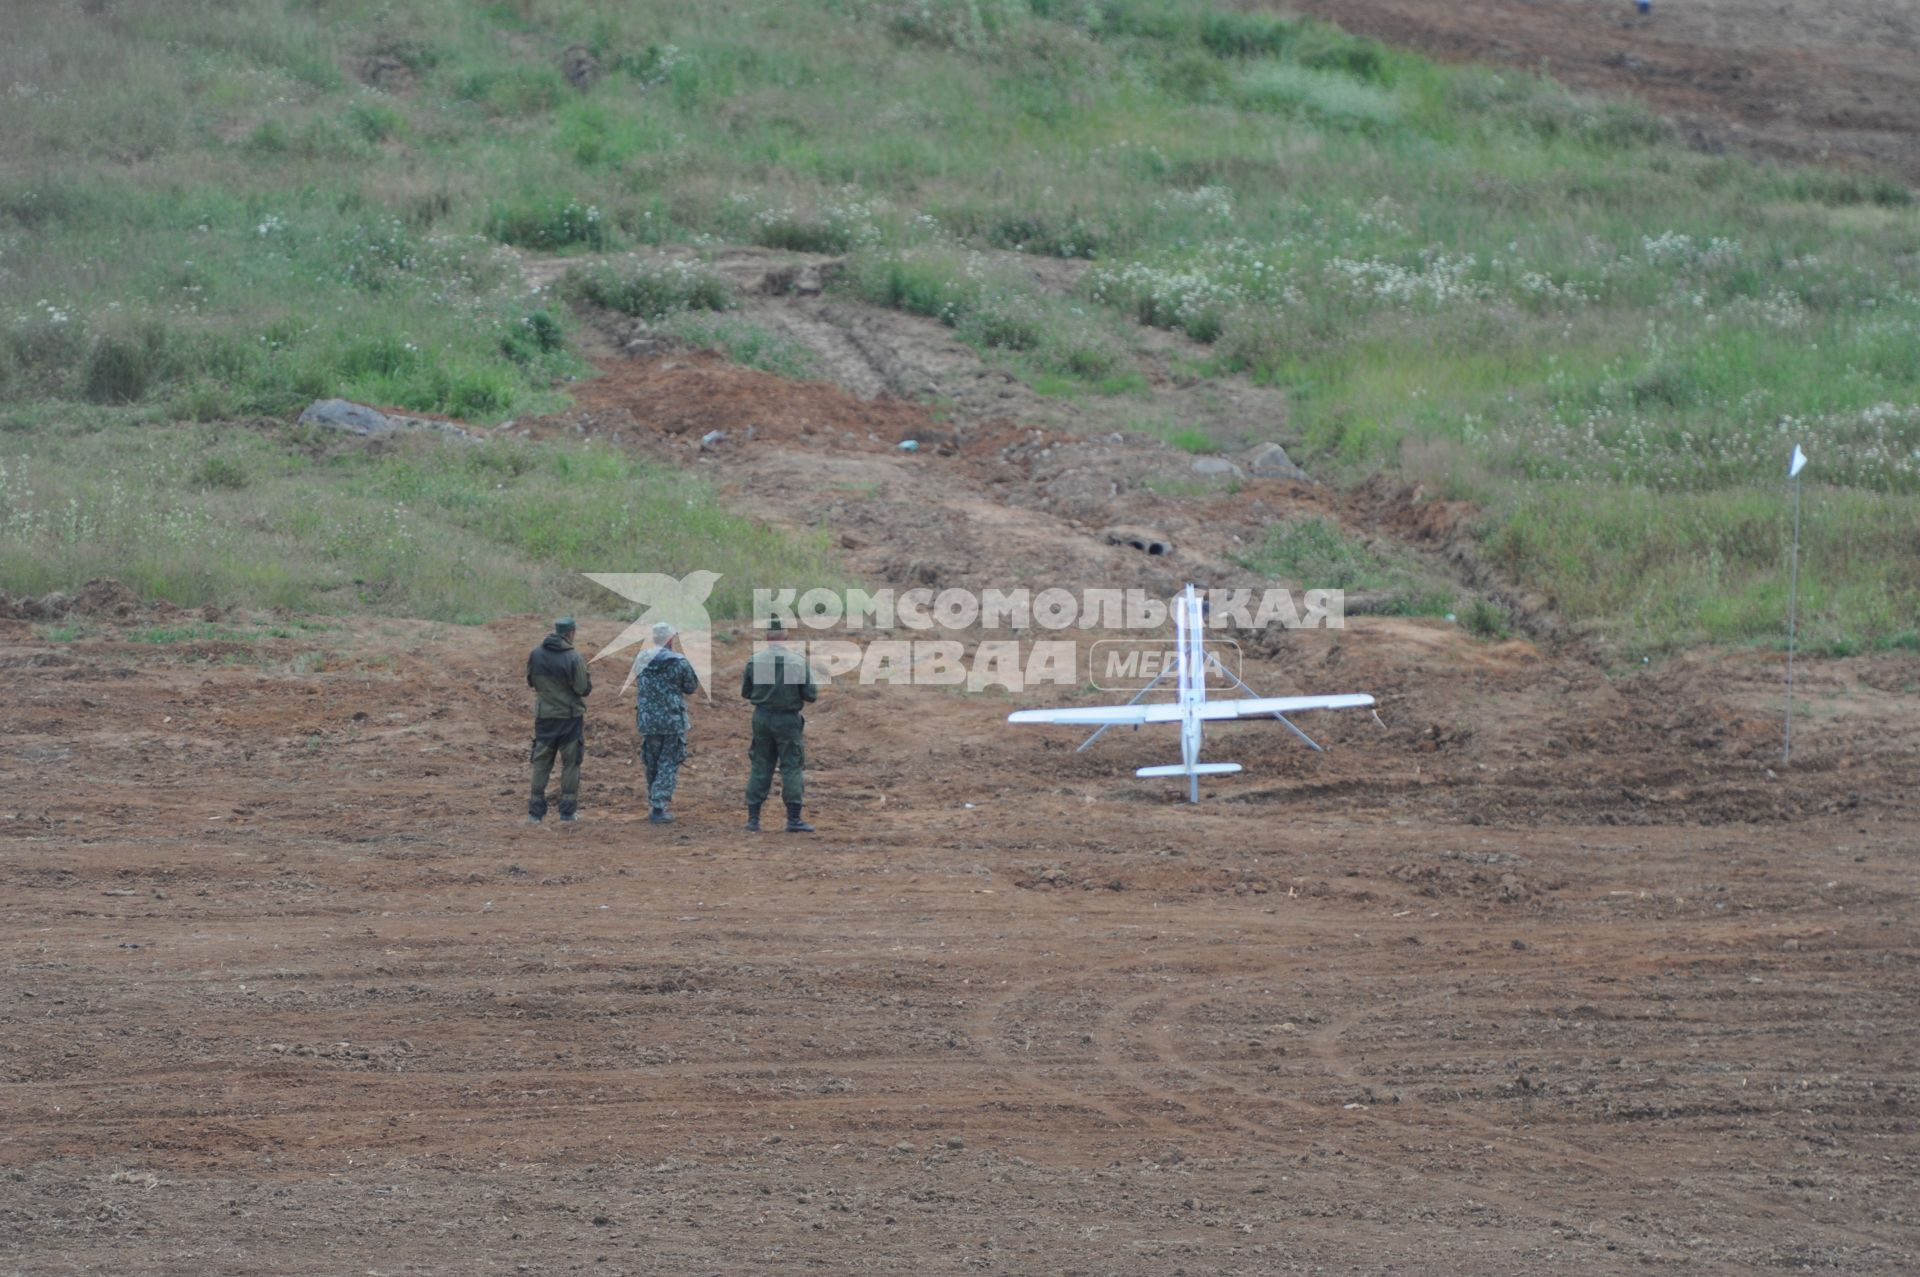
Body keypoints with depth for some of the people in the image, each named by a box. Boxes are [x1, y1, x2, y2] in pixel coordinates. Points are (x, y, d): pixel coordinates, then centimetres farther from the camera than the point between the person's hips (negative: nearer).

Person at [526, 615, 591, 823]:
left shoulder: (535, 655, -3)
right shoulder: (574, 658, -17)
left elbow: (531, 682, 9)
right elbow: (583, 689, -14)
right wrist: (585, 673, 4)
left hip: (544, 715, 3)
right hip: (570, 716, -3)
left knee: (541, 763, 10)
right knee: (571, 763, 8)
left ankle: (535, 812, 9)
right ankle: (568, 812, 7)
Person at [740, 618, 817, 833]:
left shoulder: (754, 660, -4)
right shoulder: (799, 661, -11)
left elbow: (746, 693, 6)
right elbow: (811, 696, -8)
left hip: (762, 717, 3)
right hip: (788, 719, -3)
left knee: (760, 767, 11)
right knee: (792, 767, 3)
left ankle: (753, 818, 11)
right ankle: (794, 819, -1)